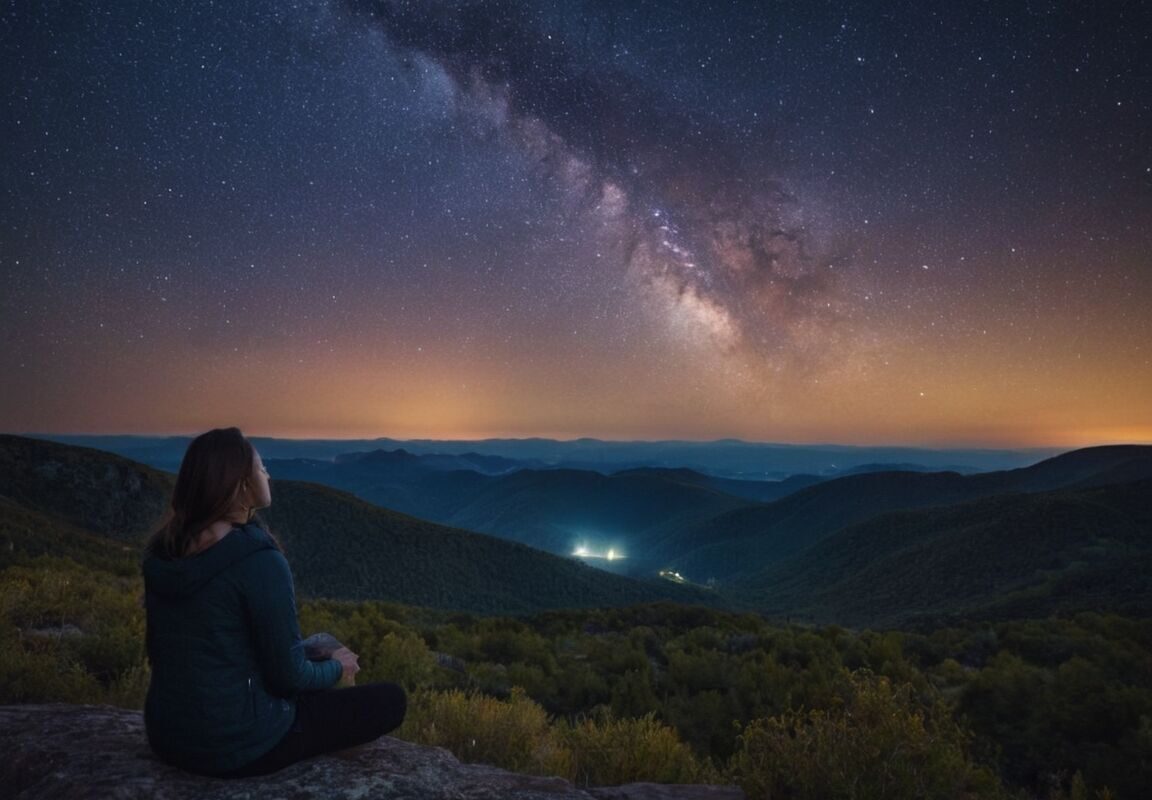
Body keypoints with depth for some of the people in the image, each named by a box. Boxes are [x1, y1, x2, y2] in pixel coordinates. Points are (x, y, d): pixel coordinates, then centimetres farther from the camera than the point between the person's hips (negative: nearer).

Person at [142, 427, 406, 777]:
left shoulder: (161, 552, -1)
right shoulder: (259, 560, -25)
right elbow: (289, 676, -19)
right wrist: (336, 668, 3)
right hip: (237, 745, -8)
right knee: (390, 699, 6)